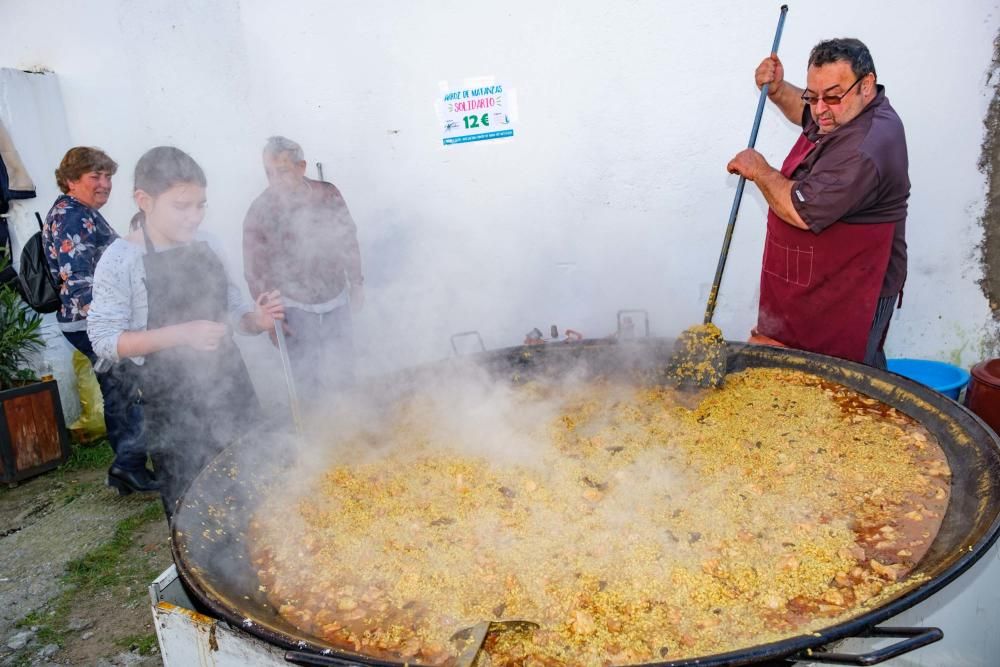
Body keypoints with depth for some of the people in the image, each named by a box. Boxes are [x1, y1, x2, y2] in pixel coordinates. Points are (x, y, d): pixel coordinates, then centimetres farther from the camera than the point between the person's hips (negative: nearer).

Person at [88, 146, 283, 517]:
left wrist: (256, 320, -10)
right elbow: (105, 340, -13)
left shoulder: (207, 246, 3)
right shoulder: (120, 260, -12)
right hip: (172, 403, -5)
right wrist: (181, 334, -24)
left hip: (229, 385, 5)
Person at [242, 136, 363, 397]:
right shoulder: (260, 211, -15)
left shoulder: (328, 194, -8)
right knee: (308, 375, 6)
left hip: (337, 300, 3)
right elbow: (255, 270, -8)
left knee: (343, 372, 15)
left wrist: (356, 283, 11)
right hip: (296, 308, -3)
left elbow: (349, 240, 5)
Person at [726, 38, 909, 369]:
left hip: (849, 298, -10)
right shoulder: (845, 114, 7)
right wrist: (778, 91, 11)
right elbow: (807, 114, 31)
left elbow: (802, 211, -29)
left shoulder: (867, 147, -26)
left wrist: (759, 170, -13)